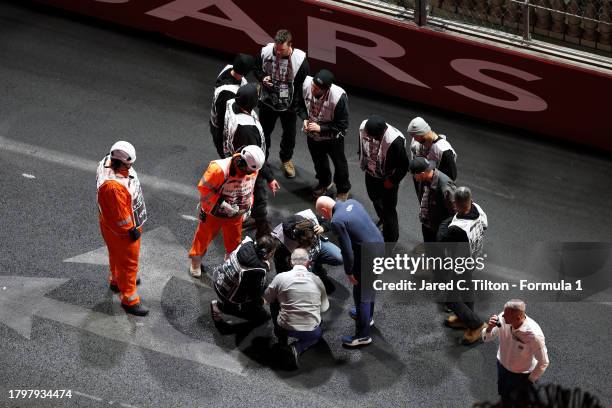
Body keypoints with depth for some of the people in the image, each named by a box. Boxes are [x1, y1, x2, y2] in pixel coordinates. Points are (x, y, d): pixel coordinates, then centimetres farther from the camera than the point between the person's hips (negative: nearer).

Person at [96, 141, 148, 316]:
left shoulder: (108, 161, -12)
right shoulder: (113, 185, -42)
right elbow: (120, 213, -30)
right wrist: (132, 229, -16)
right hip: (121, 230, -10)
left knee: (118, 255, 32)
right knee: (128, 262, 8)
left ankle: (117, 280, 56)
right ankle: (129, 299, 23)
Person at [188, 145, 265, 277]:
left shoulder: (252, 170, -16)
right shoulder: (219, 169, -37)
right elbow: (204, 188, -27)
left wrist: (248, 205, 9)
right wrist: (221, 203, -29)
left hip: (235, 213, 5)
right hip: (214, 212, -4)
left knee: (234, 238, 20)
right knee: (205, 235, 14)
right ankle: (196, 262, 37)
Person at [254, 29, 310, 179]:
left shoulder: (300, 59, -27)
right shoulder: (265, 52, -21)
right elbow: (256, 67, 1)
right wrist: (262, 78, -21)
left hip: (289, 105, -1)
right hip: (267, 102, 1)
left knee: (289, 134, 20)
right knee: (263, 132, 21)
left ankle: (286, 159, 48)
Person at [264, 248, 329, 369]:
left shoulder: (281, 278, -8)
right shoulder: (316, 280, -3)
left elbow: (267, 298, 9)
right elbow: (324, 307, 8)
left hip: (286, 328, 0)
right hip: (311, 332, 0)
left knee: (274, 302, 26)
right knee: (318, 333, 37)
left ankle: (282, 338, 29)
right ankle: (298, 347, 6)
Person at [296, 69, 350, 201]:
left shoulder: (339, 97, -38)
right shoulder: (306, 84, -27)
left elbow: (342, 124, -26)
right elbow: (300, 104, -4)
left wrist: (321, 128, -32)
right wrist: (305, 119, -20)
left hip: (333, 137, -4)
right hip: (312, 134, 4)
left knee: (339, 163, 20)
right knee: (318, 161, 28)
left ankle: (343, 190, 45)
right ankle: (324, 183, 56)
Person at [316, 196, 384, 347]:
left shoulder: (337, 221, -22)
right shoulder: (351, 202, 1)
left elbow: (347, 252, -19)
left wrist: (349, 273, -4)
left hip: (367, 256, -8)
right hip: (379, 245, 8)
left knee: (361, 294, 9)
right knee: (369, 286, 31)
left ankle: (362, 336, 23)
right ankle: (367, 316, 54)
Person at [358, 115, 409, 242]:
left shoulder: (395, 141, -40)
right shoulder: (363, 127, -23)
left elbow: (404, 165, -24)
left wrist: (393, 181, -15)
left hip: (387, 179, -6)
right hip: (370, 174, 6)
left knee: (389, 210, 10)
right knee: (375, 199, 31)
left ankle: (390, 241, 32)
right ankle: (382, 219, 62)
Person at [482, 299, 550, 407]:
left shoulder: (534, 334, -40)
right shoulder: (503, 319, -27)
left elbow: (543, 362, -25)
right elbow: (486, 338, -10)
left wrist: (530, 381, -13)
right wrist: (489, 328, -33)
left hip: (522, 374, -4)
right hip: (502, 366, 4)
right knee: (504, 394, 30)